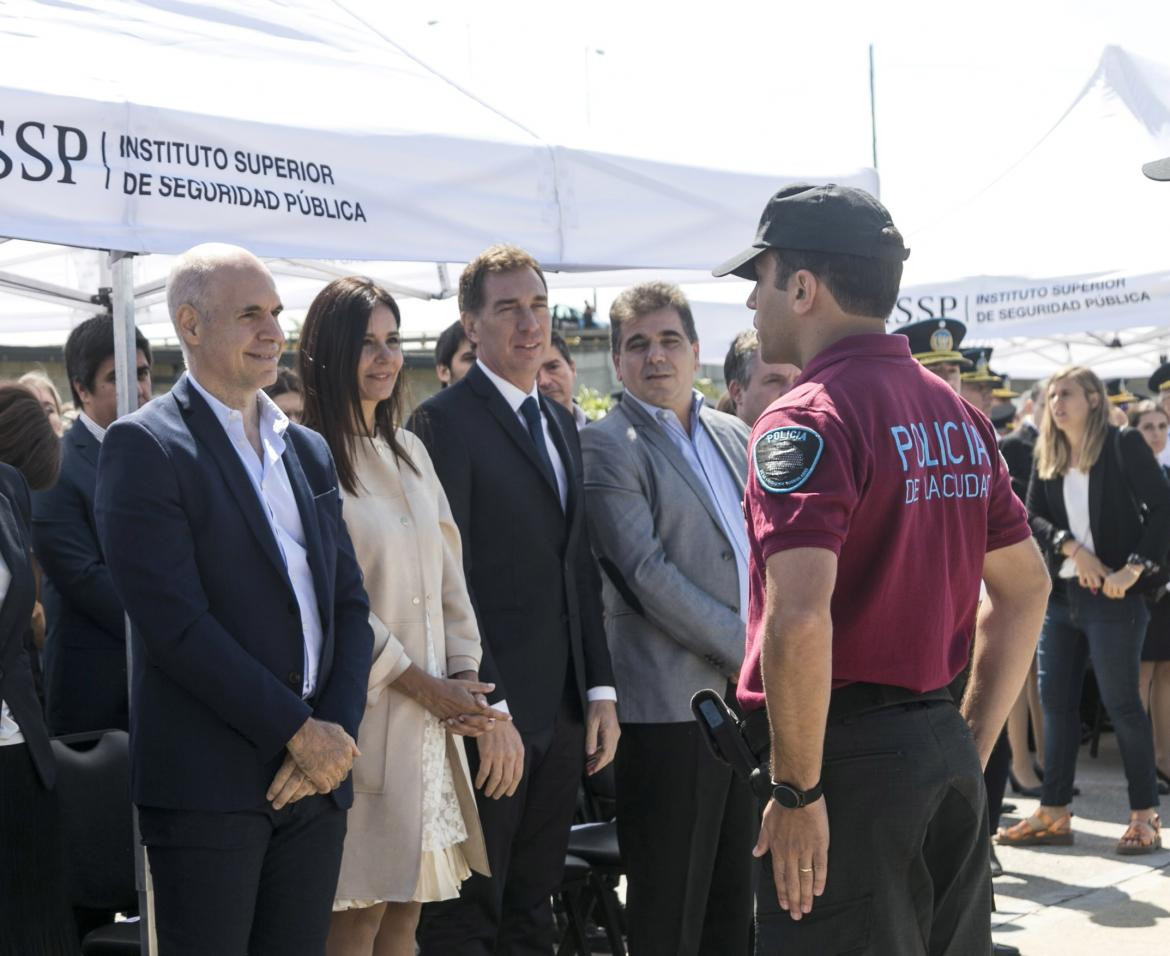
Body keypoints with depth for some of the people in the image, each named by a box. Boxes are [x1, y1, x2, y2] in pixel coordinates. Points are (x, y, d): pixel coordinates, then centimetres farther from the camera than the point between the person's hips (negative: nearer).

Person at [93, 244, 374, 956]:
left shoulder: (310, 450, 16)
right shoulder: (144, 446, -6)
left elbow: (350, 603, 13)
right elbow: (173, 621, -15)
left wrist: (337, 731, -4)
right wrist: (298, 731, -14)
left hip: (316, 775, 6)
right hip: (207, 784, -6)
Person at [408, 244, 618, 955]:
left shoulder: (562, 424, 16)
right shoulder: (445, 422, -9)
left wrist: (600, 690, 10)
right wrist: (489, 709, -19)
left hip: (563, 710, 7)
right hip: (492, 716, -7)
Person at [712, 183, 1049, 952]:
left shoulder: (807, 421, -14)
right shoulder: (957, 414, 12)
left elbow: (799, 619, -26)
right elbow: (1026, 587, 18)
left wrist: (798, 790, -17)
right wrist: (971, 743, 19)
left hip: (850, 748, -8)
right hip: (944, 748, 8)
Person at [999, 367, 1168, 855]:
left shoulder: (1124, 445, -6)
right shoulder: (1047, 458, 11)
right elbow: (1032, 517, 3)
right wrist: (1073, 548, -14)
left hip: (1111, 597, -6)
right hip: (1061, 595, 6)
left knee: (1122, 704, -3)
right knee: (1055, 701, 6)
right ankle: (1054, 814, 13)